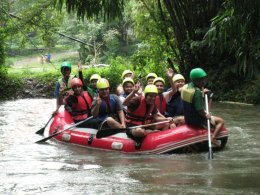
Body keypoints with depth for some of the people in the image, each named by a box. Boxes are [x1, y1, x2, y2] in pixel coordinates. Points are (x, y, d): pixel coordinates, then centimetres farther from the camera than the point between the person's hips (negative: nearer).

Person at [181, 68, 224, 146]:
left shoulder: (186, 87, 0)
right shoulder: (197, 92, -25)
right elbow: (200, 110, -26)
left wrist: (202, 92, 4)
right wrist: (206, 115, -8)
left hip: (187, 119, 9)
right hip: (197, 121, -9)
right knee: (221, 121, 0)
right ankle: (213, 138, -15)